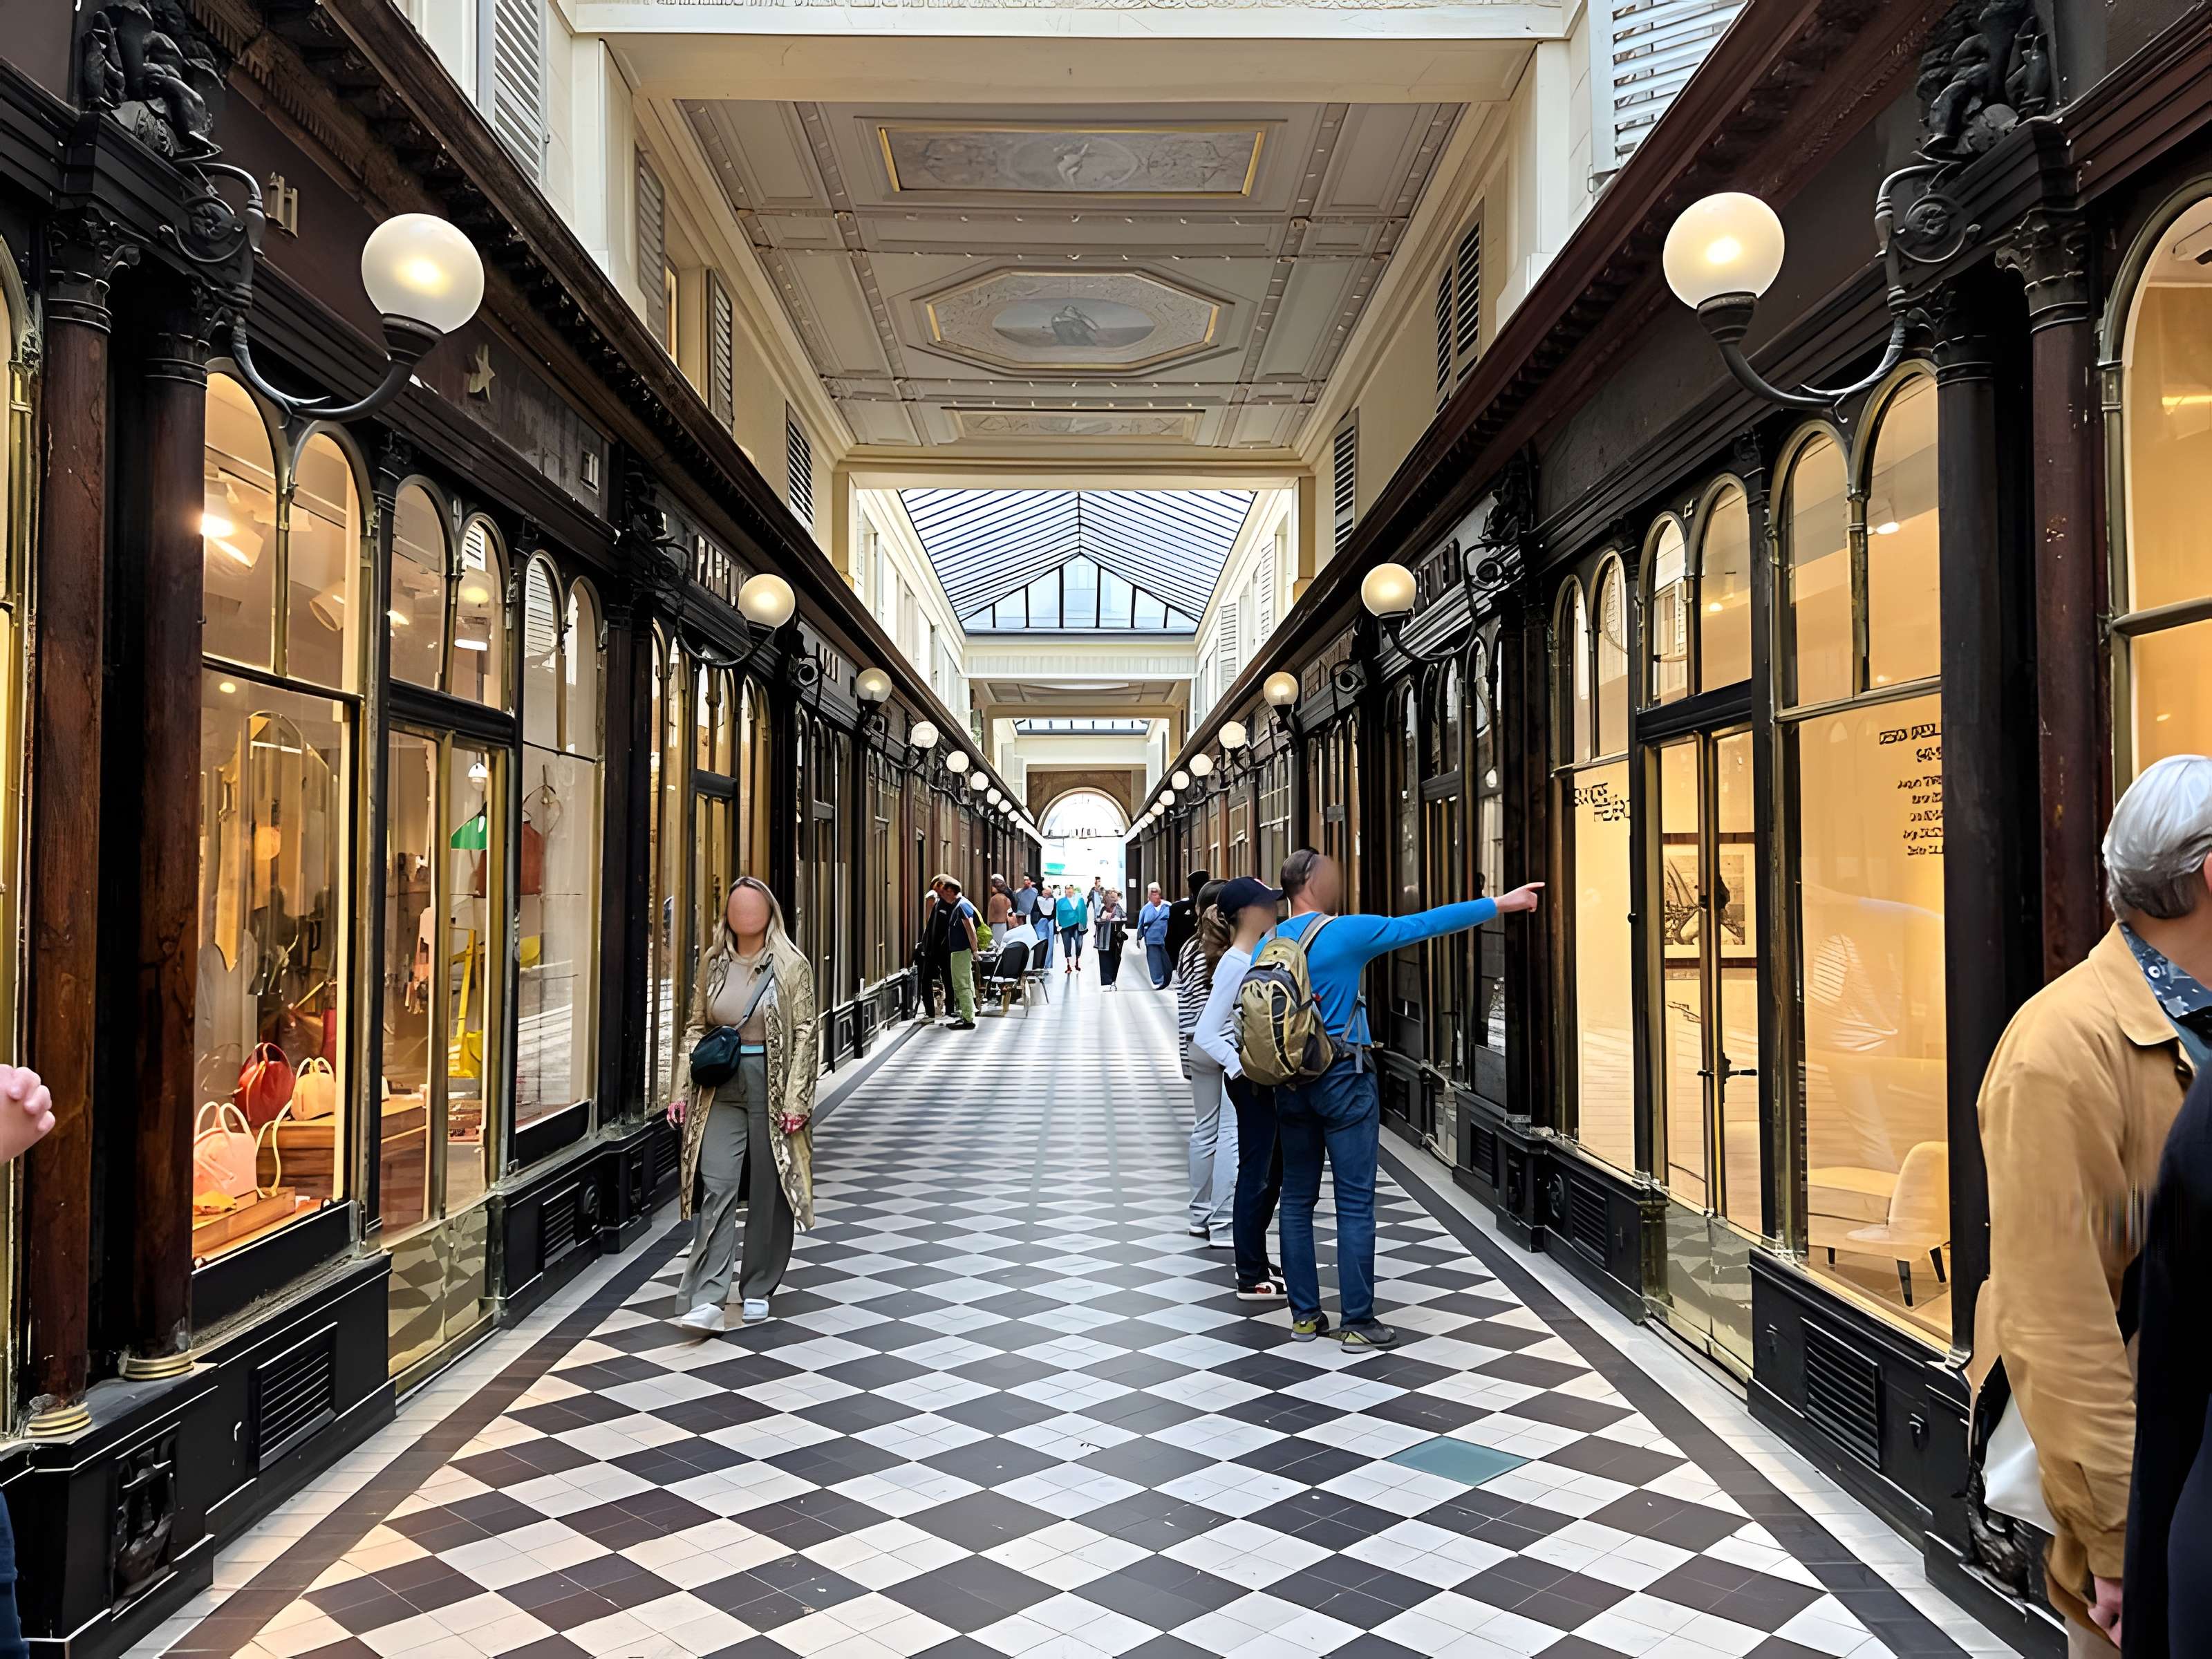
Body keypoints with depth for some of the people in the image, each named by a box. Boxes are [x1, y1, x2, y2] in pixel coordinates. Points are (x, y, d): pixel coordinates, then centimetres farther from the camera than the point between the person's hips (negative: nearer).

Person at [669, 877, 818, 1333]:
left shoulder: (791, 966, -4)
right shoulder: (713, 962, 7)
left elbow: (804, 1034, -6)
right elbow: (696, 1029, 13)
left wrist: (796, 1099, -12)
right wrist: (683, 1090, 7)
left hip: (772, 1087, -2)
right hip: (720, 1088, 2)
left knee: (768, 1192, 6)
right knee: (715, 1188, -6)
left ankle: (757, 1290, 20)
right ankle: (706, 1300, -6)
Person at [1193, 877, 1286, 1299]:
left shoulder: (1261, 954, 9)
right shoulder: (1234, 964, -18)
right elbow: (1204, 1035, -22)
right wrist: (1243, 1069, -23)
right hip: (1251, 1080, -9)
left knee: (1272, 1172, 17)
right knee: (1256, 1176, -1)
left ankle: (1257, 1262, 29)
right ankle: (1251, 1278, 8)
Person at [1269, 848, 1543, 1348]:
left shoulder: (1265, 945, 5)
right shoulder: (1345, 932, -12)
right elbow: (1425, 925, -8)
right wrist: (1500, 904, -2)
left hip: (1290, 1082, 6)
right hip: (1343, 1080, -6)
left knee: (1297, 1200, 11)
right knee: (1355, 1203, 1)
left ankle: (1304, 1315, 17)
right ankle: (1358, 1323, 5)